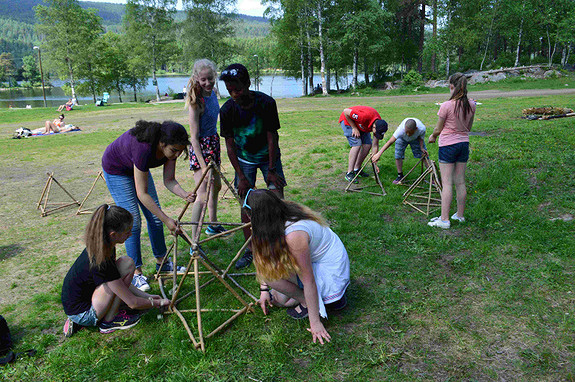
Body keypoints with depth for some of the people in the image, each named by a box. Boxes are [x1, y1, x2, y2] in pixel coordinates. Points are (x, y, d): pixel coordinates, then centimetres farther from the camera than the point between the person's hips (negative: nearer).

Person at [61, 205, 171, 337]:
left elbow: (120, 281, 12)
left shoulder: (98, 246, -3)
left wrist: (147, 296, 10)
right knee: (127, 264, -18)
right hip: (82, 314, -9)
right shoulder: (101, 263, -29)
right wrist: (158, 303, -3)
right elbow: (133, 303, -20)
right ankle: (110, 321, -3)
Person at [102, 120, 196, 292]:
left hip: (137, 167, 7)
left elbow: (169, 180, -15)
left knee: (155, 217, 4)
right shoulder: (143, 148, -42)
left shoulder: (171, 147, -23)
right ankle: (136, 273, 2)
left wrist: (185, 194, -35)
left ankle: (161, 262, 20)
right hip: (116, 169, -6)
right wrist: (167, 220, -38)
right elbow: (142, 194, -37)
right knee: (133, 221, -10)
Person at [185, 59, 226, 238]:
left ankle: (213, 226, 39)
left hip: (213, 143, 9)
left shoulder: (212, 93, 1)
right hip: (200, 147, -9)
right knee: (203, 194, -14)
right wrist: (203, 166, -27)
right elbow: (194, 138, -23)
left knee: (216, 186, 20)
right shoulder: (196, 102, -22)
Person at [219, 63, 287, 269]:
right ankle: (250, 250, 13)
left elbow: (272, 137, -17)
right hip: (244, 159, 2)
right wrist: (241, 176, -13)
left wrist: (271, 170, -17)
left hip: (268, 156, -1)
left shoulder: (266, 103, -24)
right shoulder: (227, 110, -18)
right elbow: (230, 144, -11)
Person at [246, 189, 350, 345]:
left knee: (272, 272, -22)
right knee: (277, 298, 10)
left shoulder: (294, 235, -34)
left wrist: (315, 321, -21)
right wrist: (264, 288, 5)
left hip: (331, 273, -9)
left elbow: (308, 280, -28)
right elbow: (266, 257, 4)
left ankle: (307, 303, -2)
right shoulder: (285, 216, -8)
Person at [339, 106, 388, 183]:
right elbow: (346, 111, -30)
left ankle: (356, 169, 11)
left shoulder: (379, 125, -17)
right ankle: (349, 173, -18)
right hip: (347, 120, -7)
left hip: (360, 125, 7)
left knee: (368, 145, -4)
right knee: (357, 144, -21)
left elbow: (375, 145, -8)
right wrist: (354, 128, -25)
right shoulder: (365, 116, -40)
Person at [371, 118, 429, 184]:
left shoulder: (422, 129, -40)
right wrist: (379, 153, -50)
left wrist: (421, 148, -28)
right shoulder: (401, 129, -46)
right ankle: (400, 176, 5)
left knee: (424, 154, -4)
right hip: (402, 138, -1)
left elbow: (421, 137, -15)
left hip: (416, 138, 1)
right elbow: (390, 142, -45)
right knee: (398, 156, -12)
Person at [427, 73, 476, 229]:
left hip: (448, 145, -6)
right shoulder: (471, 105, 0)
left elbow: (438, 129, -7)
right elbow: (469, 128, 11)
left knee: (447, 184, -3)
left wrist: (432, 137, 13)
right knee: (460, 182, 14)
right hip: (464, 144, 6)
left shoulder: (446, 106, -17)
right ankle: (460, 215, 26)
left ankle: (444, 219, -1)